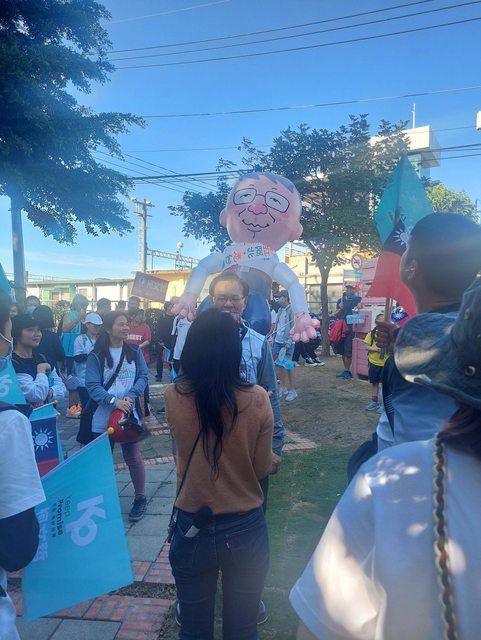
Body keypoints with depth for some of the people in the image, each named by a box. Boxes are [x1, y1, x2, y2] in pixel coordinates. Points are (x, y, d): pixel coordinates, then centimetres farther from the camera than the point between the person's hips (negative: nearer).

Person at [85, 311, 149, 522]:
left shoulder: (134, 352, 3)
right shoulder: (96, 356, -6)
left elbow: (143, 376, -2)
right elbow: (92, 385, -13)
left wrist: (131, 395, -19)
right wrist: (113, 400, -27)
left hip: (129, 413, 1)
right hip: (102, 416, -1)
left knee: (133, 457, 7)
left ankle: (140, 498, 25)